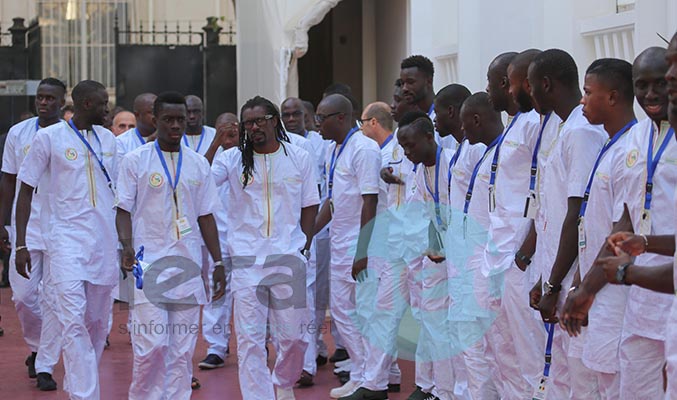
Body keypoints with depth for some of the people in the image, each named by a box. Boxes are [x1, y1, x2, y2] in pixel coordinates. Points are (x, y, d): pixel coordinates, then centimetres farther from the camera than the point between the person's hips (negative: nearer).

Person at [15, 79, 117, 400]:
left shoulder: (108, 139, 12)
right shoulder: (49, 137, -2)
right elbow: (26, 191, 2)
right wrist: (20, 244, -3)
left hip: (106, 240, 5)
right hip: (67, 238, -5)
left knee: (98, 323, 7)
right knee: (74, 320, -14)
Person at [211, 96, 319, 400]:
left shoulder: (299, 158, 7)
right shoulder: (233, 159, 4)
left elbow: (309, 206, 12)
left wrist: (304, 246, 3)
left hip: (288, 259, 1)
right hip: (246, 260, -1)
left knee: (293, 335, 6)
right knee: (249, 338, -3)